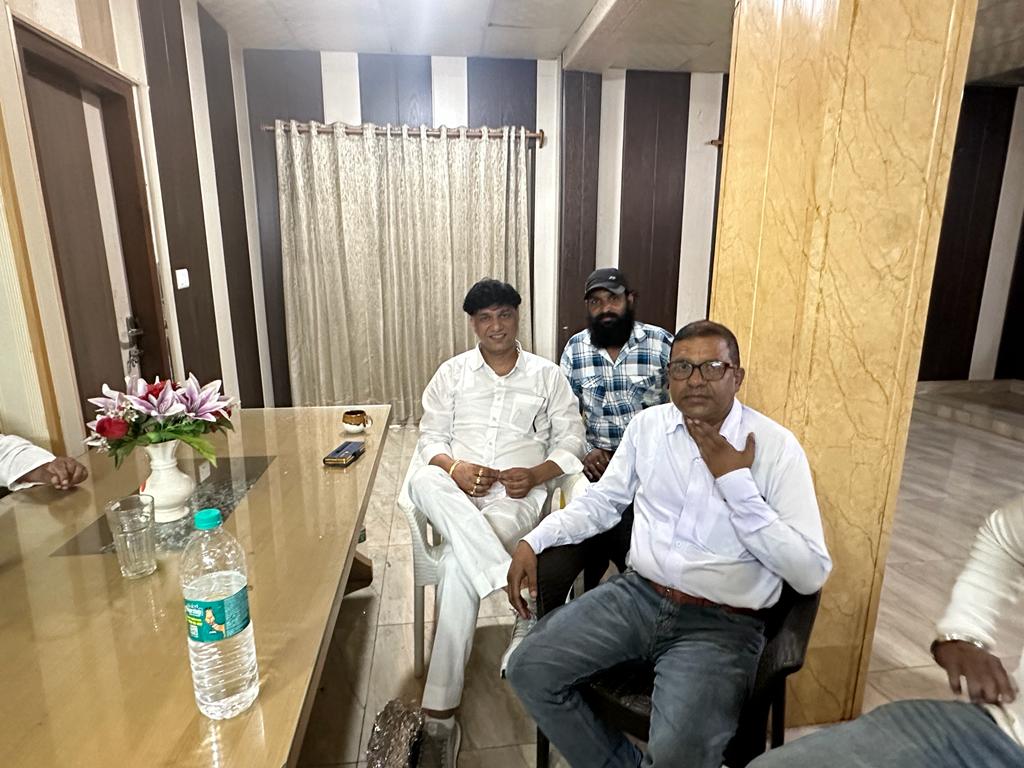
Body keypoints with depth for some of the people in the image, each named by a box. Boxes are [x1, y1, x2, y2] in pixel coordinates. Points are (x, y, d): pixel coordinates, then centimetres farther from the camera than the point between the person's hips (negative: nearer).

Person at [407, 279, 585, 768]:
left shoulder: (547, 375, 10)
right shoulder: (452, 373, 13)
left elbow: (571, 442, 8)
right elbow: (429, 438, 9)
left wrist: (536, 474, -11)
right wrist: (454, 466, -13)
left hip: (518, 495, -2)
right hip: (457, 491, 2)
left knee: (459, 561, -32)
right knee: (424, 482, -36)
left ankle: (440, 715, -21)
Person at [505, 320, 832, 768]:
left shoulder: (776, 445, -8)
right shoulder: (648, 425, 4)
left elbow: (811, 574, -11)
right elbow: (601, 500, 12)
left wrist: (736, 483, -18)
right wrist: (533, 540, -1)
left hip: (721, 622, -4)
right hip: (637, 594, 4)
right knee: (529, 670, -7)